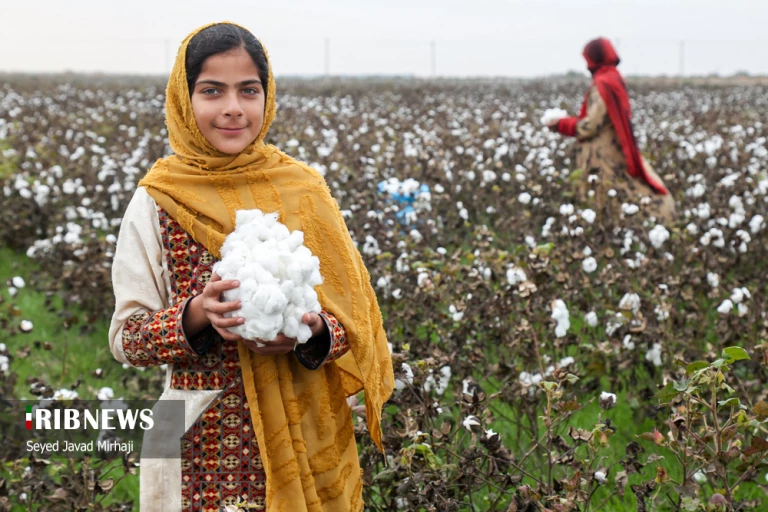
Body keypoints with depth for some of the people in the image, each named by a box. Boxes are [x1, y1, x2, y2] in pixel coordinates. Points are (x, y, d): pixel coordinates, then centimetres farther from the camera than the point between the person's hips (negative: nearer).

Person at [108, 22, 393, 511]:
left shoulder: (305, 190, 0)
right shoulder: (157, 201, -4)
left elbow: (353, 321, 4)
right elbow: (126, 338, -4)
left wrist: (313, 329, -18)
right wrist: (197, 314, -21)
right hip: (203, 448, -1)